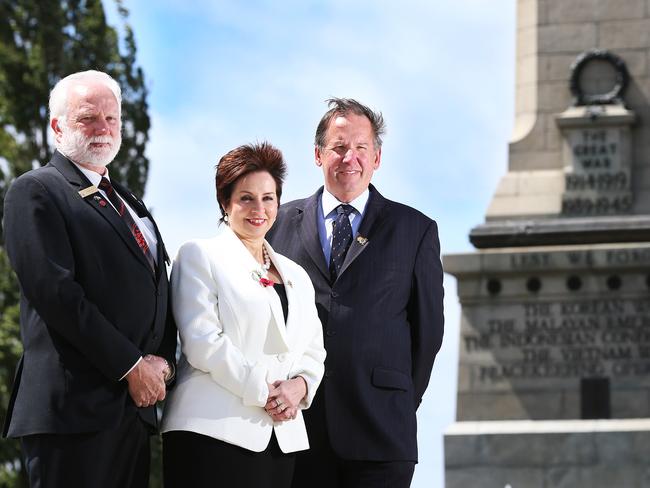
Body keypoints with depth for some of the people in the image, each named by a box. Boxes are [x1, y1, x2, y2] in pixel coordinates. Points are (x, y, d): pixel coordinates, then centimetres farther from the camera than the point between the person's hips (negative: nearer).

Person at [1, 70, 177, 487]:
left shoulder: (129, 203, 24)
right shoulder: (35, 192, -2)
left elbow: (157, 288, 20)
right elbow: (55, 292, -13)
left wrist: (164, 359, 0)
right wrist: (131, 366, -13)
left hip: (136, 404, 7)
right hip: (75, 405, -7)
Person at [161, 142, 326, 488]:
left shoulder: (296, 277, 23)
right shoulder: (199, 257, 4)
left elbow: (313, 351, 19)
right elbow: (202, 342, -8)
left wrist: (299, 385, -4)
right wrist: (262, 391, -12)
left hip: (283, 433, 6)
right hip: (214, 431, -5)